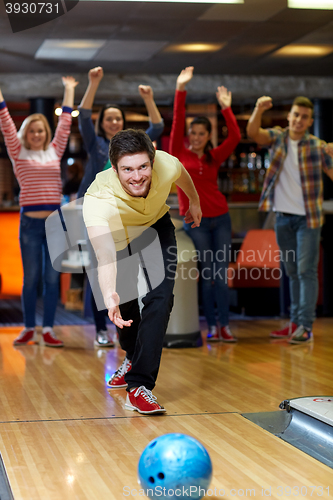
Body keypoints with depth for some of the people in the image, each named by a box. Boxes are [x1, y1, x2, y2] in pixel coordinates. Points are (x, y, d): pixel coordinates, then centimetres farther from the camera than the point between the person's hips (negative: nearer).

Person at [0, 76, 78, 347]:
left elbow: (65, 122, 16)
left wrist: (69, 90, 21)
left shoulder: (54, 152, 11)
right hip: (30, 222, -2)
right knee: (31, 278, 4)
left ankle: (48, 329, 8)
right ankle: (29, 328, 15)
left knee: (52, 277, 2)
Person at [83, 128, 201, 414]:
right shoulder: (98, 200, -44)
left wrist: (194, 201, 12)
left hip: (156, 226, 1)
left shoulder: (166, 165, -35)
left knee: (160, 298, -16)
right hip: (116, 236, -1)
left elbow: (182, 174, -7)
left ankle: (139, 385, -15)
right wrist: (109, 293, -77)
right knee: (124, 303, 3)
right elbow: (105, 256, -58)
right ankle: (133, 357, 37)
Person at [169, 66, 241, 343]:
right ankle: (211, 326, 7)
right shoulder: (179, 154, 2)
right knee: (206, 274, 0)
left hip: (220, 219, 2)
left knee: (221, 274, 1)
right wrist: (180, 90, -13)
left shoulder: (215, 156, 9)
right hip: (195, 222, -2)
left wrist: (226, 107, -6)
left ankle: (225, 325, 5)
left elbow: (235, 136, -2)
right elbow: (177, 122, -6)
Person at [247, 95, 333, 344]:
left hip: (307, 218, -4)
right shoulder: (277, 137, 3)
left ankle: (306, 326, -8)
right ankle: (295, 323, 19)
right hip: (283, 217, 4)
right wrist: (259, 109, -31)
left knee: (306, 270, -7)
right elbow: (253, 132, -13)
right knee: (292, 272, 12)